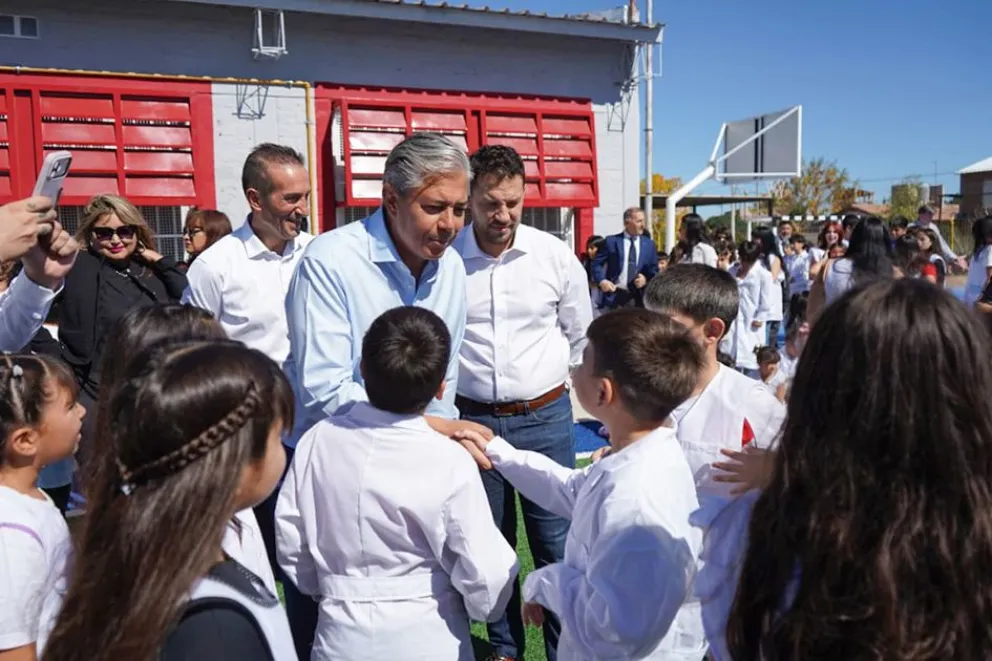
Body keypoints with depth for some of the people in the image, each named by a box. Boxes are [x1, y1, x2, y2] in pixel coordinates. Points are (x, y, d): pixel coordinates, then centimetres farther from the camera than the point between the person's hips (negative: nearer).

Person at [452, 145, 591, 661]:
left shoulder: (554, 254, -4)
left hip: (544, 418, 0)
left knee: (555, 541, 8)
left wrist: (554, 387, 10)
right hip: (471, 419, 0)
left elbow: (581, 336, 9)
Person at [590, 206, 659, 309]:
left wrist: (646, 279, -9)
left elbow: (654, 270, 12)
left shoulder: (649, 244, 10)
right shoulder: (612, 241, 2)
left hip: (639, 297, 3)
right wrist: (602, 280, -14)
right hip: (615, 296, -3)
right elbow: (597, 263, 3)